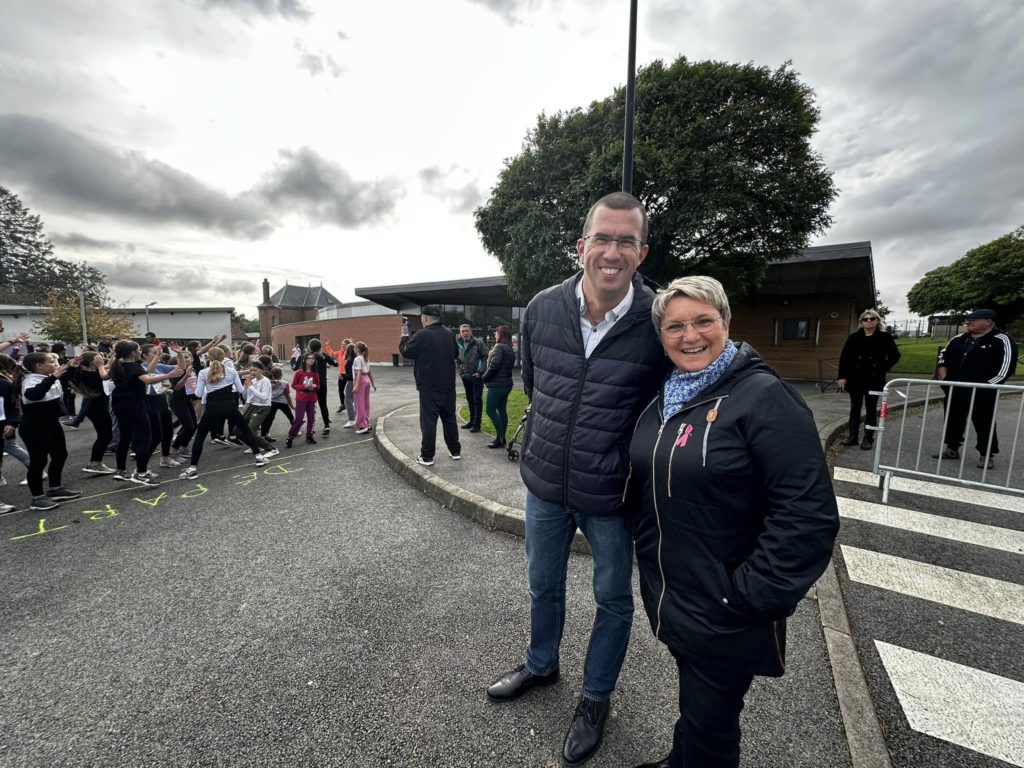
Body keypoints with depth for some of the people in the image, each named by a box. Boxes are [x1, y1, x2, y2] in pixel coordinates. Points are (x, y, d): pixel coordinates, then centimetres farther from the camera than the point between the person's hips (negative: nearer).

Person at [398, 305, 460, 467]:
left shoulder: (423, 335, -15)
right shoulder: (449, 334, 6)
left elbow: (405, 351, -5)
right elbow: (456, 354, 20)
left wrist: (404, 338, 13)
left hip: (429, 387, -6)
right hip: (448, 385, 6)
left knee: (428, 422, 0)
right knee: (450, 419, 15)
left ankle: (427, 456, 6)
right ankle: (455, 451, 23)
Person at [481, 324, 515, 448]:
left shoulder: (499, 347, -14)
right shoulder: (510, 349, 14)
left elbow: (494, 365, -23)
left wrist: (484, 377, -9)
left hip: (497, 384, -9)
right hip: (506, 384, 9)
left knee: (490, 411, -3)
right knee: (502, 410, 12)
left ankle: (500, 437, -2)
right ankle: (501, 437, 17)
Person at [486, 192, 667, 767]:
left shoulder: (660, 321, -18)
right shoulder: (542, 309, -8)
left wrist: (626, 459, -1)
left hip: (611, 494, -2)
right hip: (544, 483, 3)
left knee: (614, 600, 19)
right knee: (544, 585, 25)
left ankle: (597, 697, 49)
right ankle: (541, 665, 55)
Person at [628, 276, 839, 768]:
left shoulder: (764, 397, -18)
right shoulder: (664, 398, 3)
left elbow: (809, 514, -22)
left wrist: (748, 596, -19)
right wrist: (648, 566, 10)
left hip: (723, 616, -5)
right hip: (667, 597, 6)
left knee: (708, 727, 16)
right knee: (695, 704, 28)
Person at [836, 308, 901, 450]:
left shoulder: (885, 337, 1)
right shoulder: (854, 337, 3)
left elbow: (895, 356, 8)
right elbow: (844, 357, 1)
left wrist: (883, 369, -2)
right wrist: (842, 376, -4)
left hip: (874, 379, -1)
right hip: (855, 378, 1)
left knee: (871, 408, 3)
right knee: (855, 408, 7)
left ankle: (868, 438, 9)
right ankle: (852, 436, 14)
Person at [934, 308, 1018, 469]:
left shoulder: (1002, 340, -6)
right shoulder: (959, 339, 11)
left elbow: (1007, 366, -11)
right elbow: (944, 353, 26)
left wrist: (988, 385, -19)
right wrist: (942, 368, 10)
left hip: (982, 391, -6)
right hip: (955, 389, 6)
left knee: (984, 422, 1)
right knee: (953, 419, 12)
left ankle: (987, 455, 13)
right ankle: (952, 448, 24)